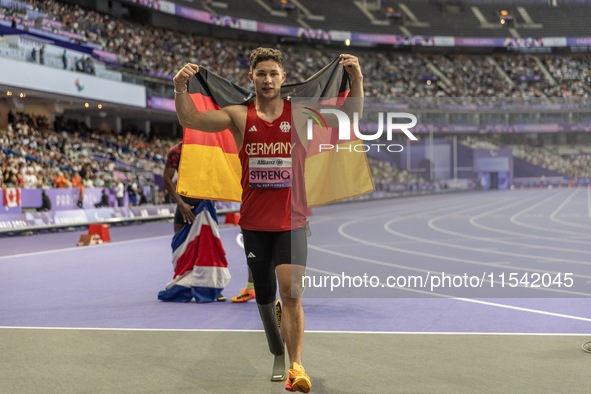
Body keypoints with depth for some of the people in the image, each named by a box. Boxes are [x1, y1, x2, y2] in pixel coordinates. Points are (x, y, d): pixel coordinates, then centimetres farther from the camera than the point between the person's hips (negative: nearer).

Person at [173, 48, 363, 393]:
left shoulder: (301, 113, 1)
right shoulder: (239, 116, 2)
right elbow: (190, 119, -4)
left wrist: (357, 79, -19)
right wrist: (180, 87, -21)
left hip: (292, 222, -2)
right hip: (254, 222, 2)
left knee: (291, 291, -18)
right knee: (264, 296, 13)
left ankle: (296, 366, -11)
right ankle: (276, 351, 39)